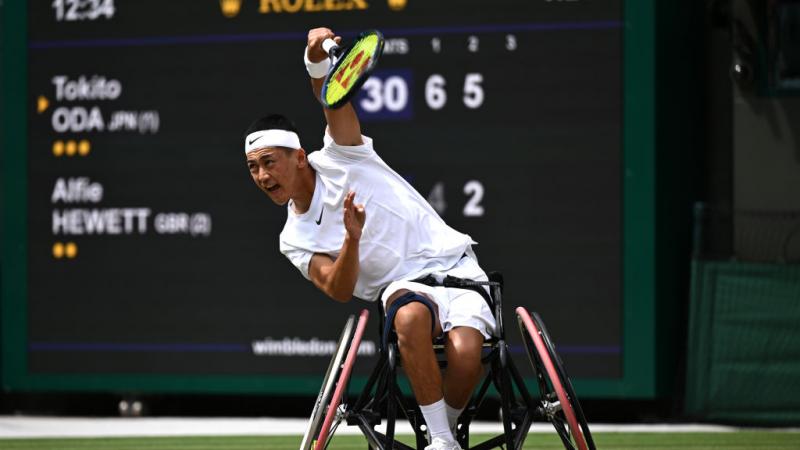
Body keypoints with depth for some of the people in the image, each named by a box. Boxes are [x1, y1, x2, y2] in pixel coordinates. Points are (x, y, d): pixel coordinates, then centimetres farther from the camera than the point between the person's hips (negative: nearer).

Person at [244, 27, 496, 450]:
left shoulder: (337, 157, 2)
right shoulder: (294, 240, 8)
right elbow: (339, 289, -8)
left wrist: (317, 60, -39)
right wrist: (352, 237, -28)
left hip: (452, 263, -1)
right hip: (404, 286, 1)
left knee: (465, 356, -31)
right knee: (411, 316, -38)